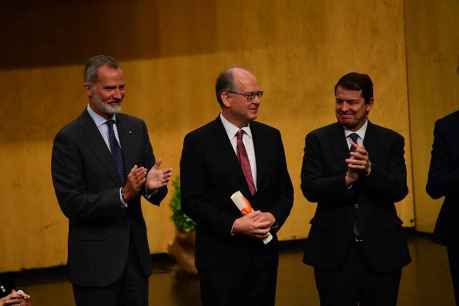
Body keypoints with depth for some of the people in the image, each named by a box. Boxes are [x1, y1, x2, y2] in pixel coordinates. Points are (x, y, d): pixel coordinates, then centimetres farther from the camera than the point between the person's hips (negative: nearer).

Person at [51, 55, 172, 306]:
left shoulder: (136, 128, 8)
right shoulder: (70, 138, -10)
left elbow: (149, 186, 10)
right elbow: (71, 204, -13)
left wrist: (152, 185, -14)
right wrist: (122, 195, -23)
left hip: (136, 254, 5)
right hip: (96, 259, -5)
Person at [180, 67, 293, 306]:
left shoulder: (270, 136, 7)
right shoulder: (198, 142, -7)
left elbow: (285, 190, 11)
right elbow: (191, 201, -9)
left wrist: (274, 217, -10)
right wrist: (234, 225, -18)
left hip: (264, 252, 4)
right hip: (220, 256, -4)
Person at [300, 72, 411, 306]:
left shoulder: (391, 140, 3)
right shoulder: (318, 140, 1)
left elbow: (399, 190, -7)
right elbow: (309, 189, -9)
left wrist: (370, 170, -25)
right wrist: (346, 179, -25)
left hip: (381, 251, 1)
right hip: (334, 252, -1)